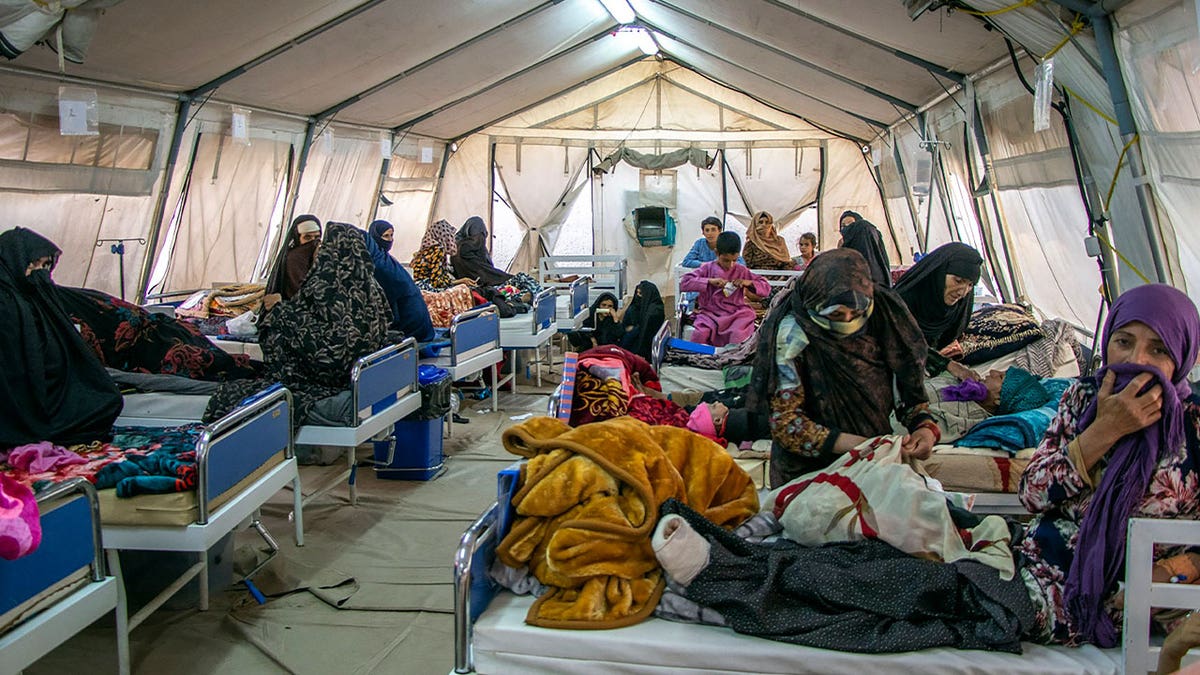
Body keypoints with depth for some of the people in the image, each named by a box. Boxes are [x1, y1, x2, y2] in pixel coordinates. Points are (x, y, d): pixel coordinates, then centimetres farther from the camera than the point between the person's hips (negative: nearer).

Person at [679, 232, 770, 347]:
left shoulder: (741, 271, 11)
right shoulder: (707, 268, 7)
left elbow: (766, 288, 14)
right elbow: (684, 283, -4)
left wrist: (748, 283, -5)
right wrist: (709, 281, -13)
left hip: (736, 314, 1)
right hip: (710, 313, 0)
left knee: (739, 334, -33)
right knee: (700, 333, -31)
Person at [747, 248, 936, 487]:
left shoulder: (882, 317, -1)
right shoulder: (793, 335, -13)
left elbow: (910, 386, 11)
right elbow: (785, 422, -13)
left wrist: (924, 425, -10)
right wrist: (857, 445, -22)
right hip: (808, 467, -3)